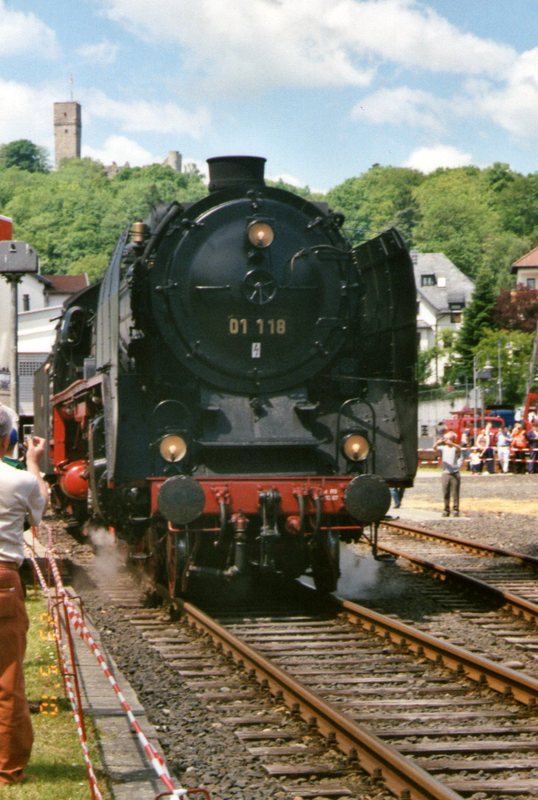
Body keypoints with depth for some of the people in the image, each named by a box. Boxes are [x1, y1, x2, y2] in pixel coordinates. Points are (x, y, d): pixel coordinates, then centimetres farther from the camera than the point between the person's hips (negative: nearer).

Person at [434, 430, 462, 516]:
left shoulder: (456, 448, 1)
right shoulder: (443, 448, 8)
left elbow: (459, 448, -22)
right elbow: (435, 447, -10)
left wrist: (451, 443, -41)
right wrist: (438, 442, -33)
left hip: (455, 474, -2)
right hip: (445, 473, 2)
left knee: (455, 493, -2)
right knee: (446, 493, 4)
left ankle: (456, 510, 4)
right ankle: (446, 510, 11)